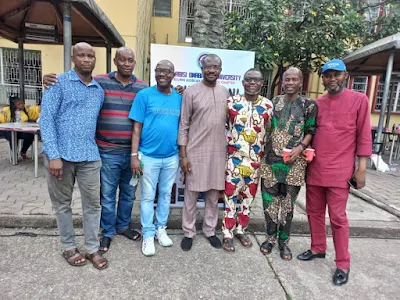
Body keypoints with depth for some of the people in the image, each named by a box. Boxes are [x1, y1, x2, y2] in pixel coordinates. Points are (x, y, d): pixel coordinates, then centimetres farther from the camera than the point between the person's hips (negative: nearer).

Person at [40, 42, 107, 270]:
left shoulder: (99, 91, 13)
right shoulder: (59, 83, -2)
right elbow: (46, 119, -9)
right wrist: (53, 155, -16)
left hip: (90, 156, 4)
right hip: (61, 154, -3)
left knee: (93, 203, 8)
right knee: (62, 204, 11)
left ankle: (92, 248, 23)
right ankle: (69, 247, 30)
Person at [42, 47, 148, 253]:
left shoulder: (143, 87, 5)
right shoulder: (100, 82, -2)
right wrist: (51, 80, -15)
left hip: (133, 152, 3)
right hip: (108, 152, -2)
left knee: (128, 193, 17)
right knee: (107, 195, 9)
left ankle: (123, 225, 40)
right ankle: (108, 232, 30)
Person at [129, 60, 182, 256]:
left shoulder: (180, 98, 4)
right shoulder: (144, 95, -6)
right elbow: (137, 127, -7)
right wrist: (134, 155, -11)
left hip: (172, 157, 3)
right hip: (149, 156, -3)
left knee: (165, 194, 16)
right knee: (148, 196, 8)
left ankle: (161, 228, 34)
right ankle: (148, 235, 24)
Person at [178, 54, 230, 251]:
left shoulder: (225, 93, 9)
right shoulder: (191, 91, -4)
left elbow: (227, 123, 14)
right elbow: (183, 125, -5)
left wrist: (229, 150, 12)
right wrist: (183, 154, -9)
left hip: (218, 151, 4)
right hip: (195, 151, -4)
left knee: (213, 195, 12)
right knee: (191, 194, 6)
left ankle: (210, 231, 29)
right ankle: (189, 233, 22)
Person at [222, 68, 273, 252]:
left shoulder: (268, 105, 3)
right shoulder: (231, 102, -3)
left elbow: (270, 132, 10)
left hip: (256, 159, 3)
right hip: (234, 157, -3)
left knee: (248, 196, 13)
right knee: (231, 196, 3)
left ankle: (240, 230, 30)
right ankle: (227, 234, 16)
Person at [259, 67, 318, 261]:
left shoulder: (309, 105, 0)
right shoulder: (274, 102, 8)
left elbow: (311, 132, 1)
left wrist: (299, 148, -14)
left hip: (294, 162, -2)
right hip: (271, 160, 2)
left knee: (288, 203, 7)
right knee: (269, 200, 7)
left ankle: (283, 241, 23)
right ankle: (271, 237, 25)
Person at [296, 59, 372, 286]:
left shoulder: (359, 100, -1)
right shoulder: (317, 103, 10)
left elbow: (364, 136, -3)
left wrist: (361, 169, -6)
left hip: (339, 171, -4)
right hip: (315, 169, 5)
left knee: (337, 217, 0)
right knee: (314, 211, 13)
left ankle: (343, 264, 15)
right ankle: (318, 248, 32)